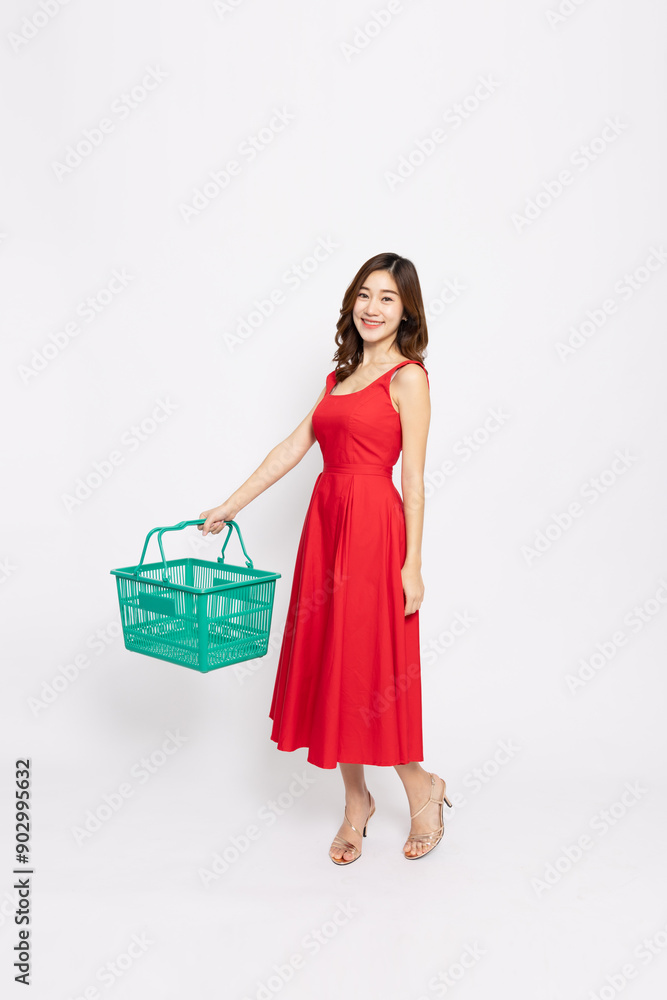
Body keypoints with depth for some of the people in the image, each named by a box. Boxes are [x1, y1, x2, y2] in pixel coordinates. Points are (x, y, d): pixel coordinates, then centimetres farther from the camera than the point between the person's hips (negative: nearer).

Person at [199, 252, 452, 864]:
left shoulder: (407, 377, -5)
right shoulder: (343, 373, 16)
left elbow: (413, 479, -10)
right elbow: (295, 446, 15)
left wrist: (412, 564, -13)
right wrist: (230, 506, 13)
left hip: (374, 527, -7)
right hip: (326, 521, 7)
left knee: (369, 667, 0)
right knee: (330, 662, 10)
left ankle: (422, 788, 24)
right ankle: (356, 803, 27)